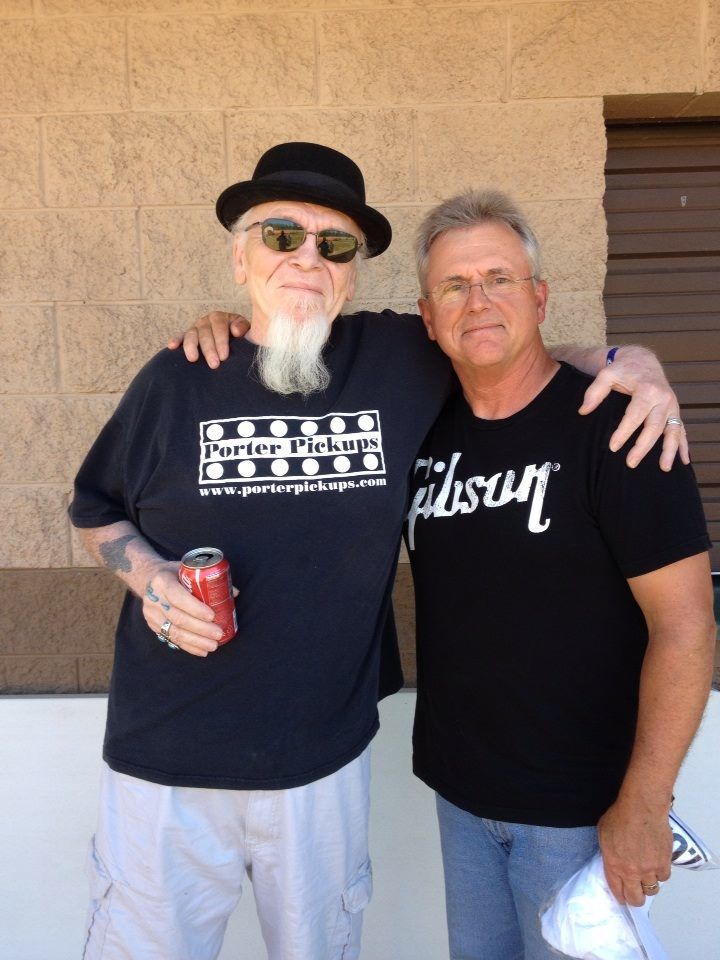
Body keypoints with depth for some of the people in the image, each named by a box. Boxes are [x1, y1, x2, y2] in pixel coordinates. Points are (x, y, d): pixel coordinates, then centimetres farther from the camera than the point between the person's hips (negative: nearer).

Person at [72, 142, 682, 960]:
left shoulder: (405, 361, -6)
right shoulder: (177, 381, -5)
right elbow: (96, 509, 8)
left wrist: (629, 364, -7)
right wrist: (147, 574, -12)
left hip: (325, 759, 1)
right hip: (166, 761, 0)